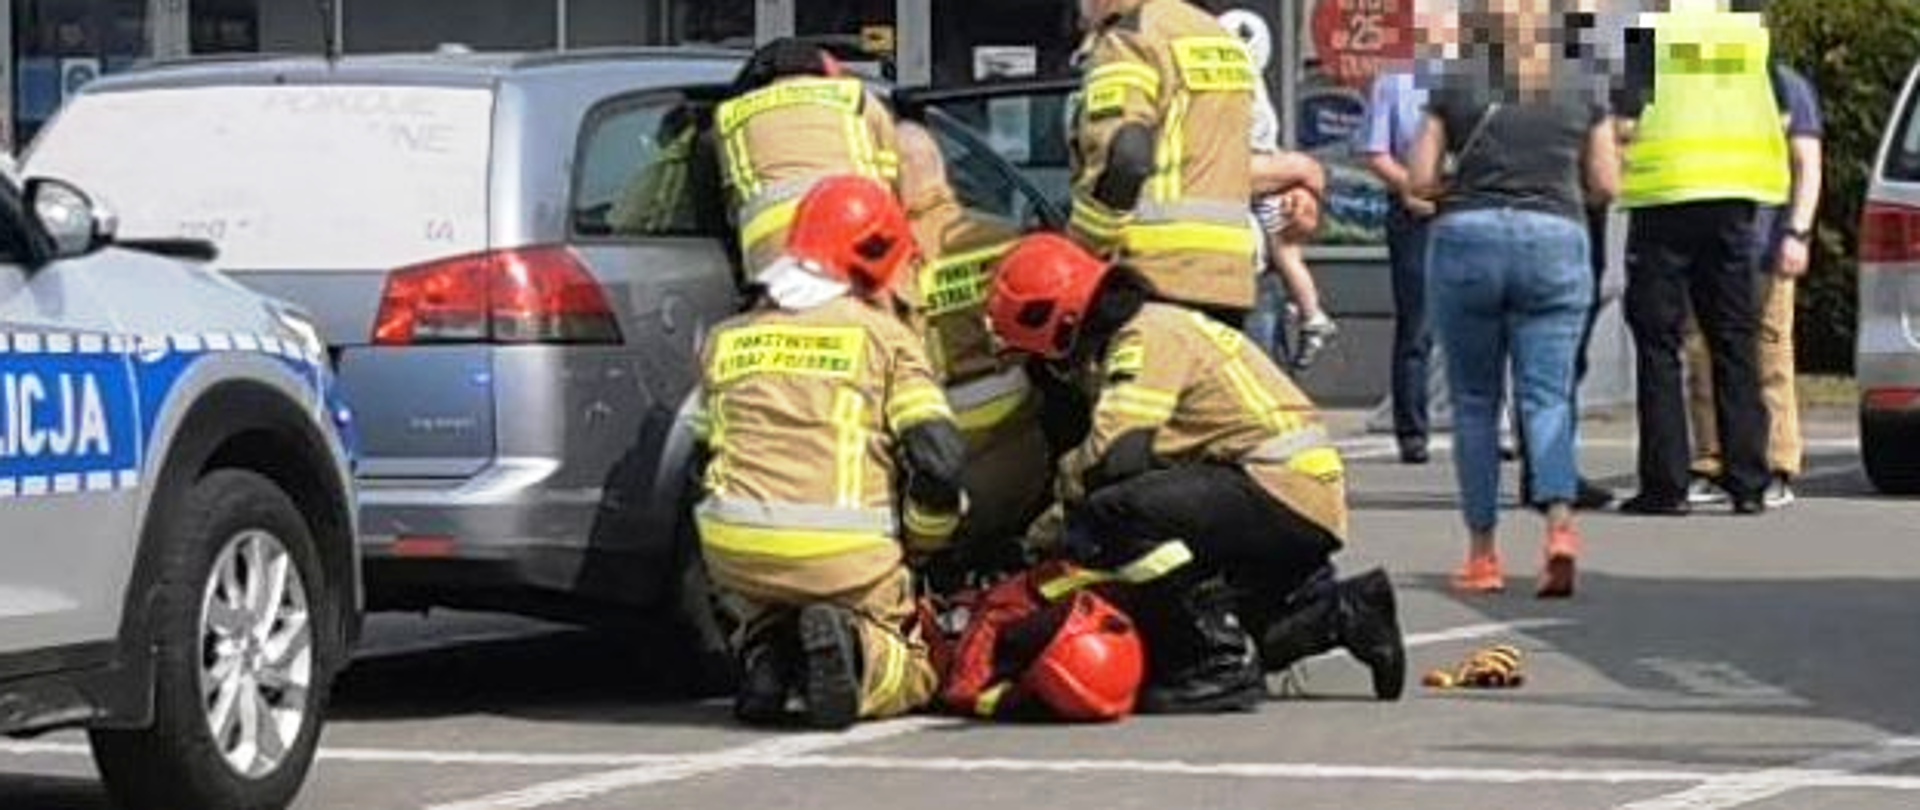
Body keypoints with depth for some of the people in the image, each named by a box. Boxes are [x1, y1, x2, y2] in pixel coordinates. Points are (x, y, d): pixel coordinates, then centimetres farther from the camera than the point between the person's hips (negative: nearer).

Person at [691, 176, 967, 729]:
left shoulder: (726, 340, 16)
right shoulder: (882, 336, 4)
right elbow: (940, 456, -6)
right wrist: (920, 541, 10)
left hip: (736, 552, 3)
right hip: (846, 557, -3)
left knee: (761, 613, 37)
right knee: (910, 678, 18)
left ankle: (766, 648, 1)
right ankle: (849, 647, -16)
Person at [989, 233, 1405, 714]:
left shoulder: (1147, 336, -10)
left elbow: (1113, 453, -22)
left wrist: (1057, 519, -5)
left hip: (1283, 490, -10)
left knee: (1115, 512, -26)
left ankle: (1222, 666, -17)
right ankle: (1346, 611, 20)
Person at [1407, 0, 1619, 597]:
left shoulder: (1455, 96, 6)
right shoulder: (1581, 101, 9)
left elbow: (1421, 179, 2)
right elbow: (1605, 185, 7)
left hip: (1466, 239, -1)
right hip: (1555, 240, 1)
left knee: (1474, 403, 9)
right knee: (1547, 396, 0)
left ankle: (1481, 553, 9)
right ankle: (1560, 523, -24)